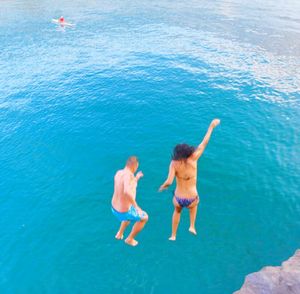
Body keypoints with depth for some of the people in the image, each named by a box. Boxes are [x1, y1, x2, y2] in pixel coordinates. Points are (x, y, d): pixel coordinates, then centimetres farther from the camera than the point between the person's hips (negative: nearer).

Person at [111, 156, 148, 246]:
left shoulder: (118, 173, -3)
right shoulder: (128, 175, -29)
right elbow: (127, 192, -46)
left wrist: (136, 178, 21)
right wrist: (136, 206, -34)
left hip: (114, 208, 8)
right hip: (124, 212, -8)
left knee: (133, 212, 38)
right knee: (144, 217, 20)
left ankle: (120, 233, 43)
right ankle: (130, 239, 30)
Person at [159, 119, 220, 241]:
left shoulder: (174, 163, -15)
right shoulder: (193, 159, -15)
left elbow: (169, 182, -25)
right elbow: (203, 144, -6)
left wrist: (162, 187, -2)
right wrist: (211, 126, 4)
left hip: (178, 199, 0)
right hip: (191, 200, 0)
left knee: (177, 211, 37)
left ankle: (173, 235, 46)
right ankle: (192, 226, 34)